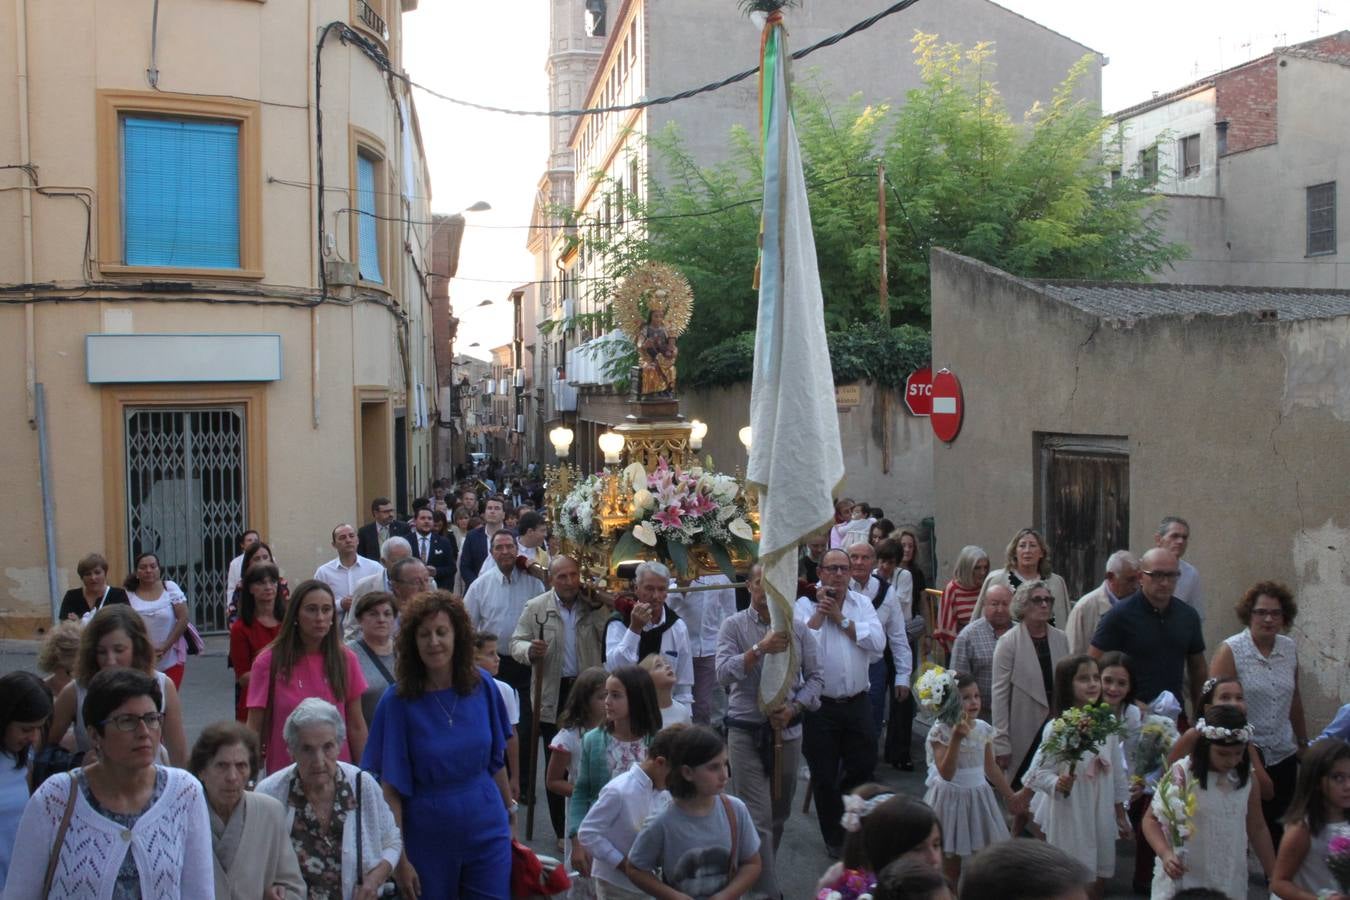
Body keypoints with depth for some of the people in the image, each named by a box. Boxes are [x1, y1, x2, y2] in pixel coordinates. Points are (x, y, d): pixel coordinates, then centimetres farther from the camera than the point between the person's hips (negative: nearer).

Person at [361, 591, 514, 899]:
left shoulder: (482, 685, -5)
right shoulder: (398, 701, -13)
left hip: (487, 830, 2)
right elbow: (391, 787, -10)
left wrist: (509, 807, 14)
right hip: (428, 836, -2)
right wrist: (399, 858, -11)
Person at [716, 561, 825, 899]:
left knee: (780, 814, 18)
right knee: (757, 819, -5)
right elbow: (723, 673, -17)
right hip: (746, 733, -3)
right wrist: (760, 649, -27)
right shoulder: (734, 626, -5)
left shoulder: (798, 628, 3)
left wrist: (794, 707, -10)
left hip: (788, 731, 4)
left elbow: (815, 677, 5)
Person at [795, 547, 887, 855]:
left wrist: (840, 617, -11)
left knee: (863, 766, 14)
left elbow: (878, 643, -10)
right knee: (824, 777, 8)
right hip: (820, 706, -3)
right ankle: (834, 838, 28)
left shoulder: (862, 603, 5)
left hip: (856, 703, 3)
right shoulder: (805, 605, -5)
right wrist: (820, 611, -17)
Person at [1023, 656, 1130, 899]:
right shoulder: (1056, 728, -15)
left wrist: (1121, 814, 13)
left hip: (1102, 814, 5)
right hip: (1069, 815, -5)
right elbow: (1039, 771, -12)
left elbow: (1117, 771, 9)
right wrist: (1057, 784, -32)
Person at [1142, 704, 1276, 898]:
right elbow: (1151, 819, -8)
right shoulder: (1181, 774, -15)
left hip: (1230, 882, 4)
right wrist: (1165, 854, -24)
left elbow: (1257, 828, 11)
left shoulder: (1246, 777, -1)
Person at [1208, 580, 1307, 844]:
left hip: (1283, 755, 5)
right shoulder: (1230, 650, -10)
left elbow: (1294, 698, 18)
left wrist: (1303, 743, 23)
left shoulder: (1289, 648, 6)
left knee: (1279, 827, 7)